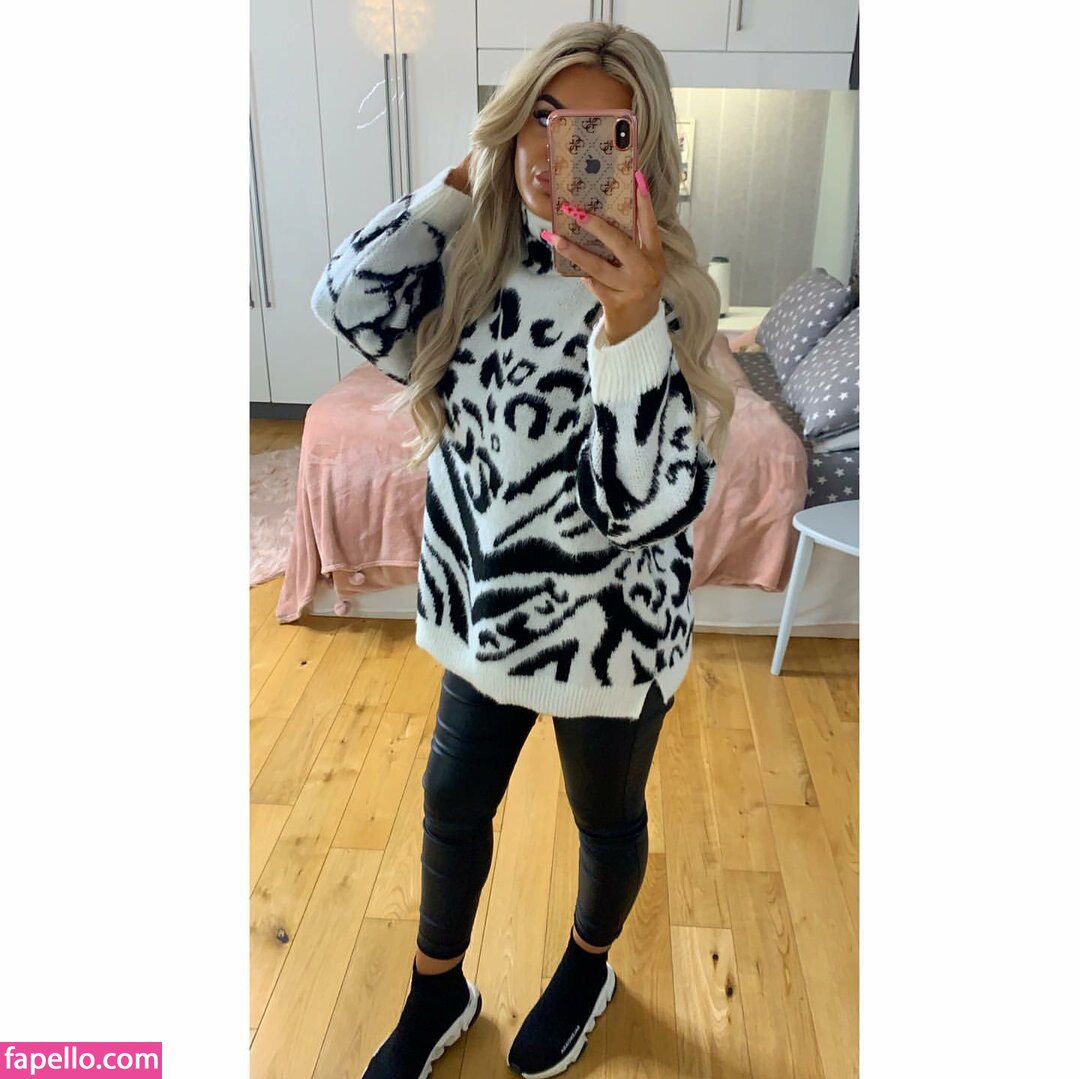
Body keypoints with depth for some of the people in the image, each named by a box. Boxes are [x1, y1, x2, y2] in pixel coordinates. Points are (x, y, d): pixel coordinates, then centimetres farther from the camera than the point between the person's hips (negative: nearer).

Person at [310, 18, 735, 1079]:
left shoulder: (658, 293, -19)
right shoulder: (479, 255, -2)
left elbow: (647, 504, -28)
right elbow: (350, 304, -19)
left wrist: (629, 327, -40)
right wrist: (464, 176, -13)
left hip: (608, 625, -5)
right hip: (489, 605, 5)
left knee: (606, 819, 21)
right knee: (452, 806, 21)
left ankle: (586, 971, 53)